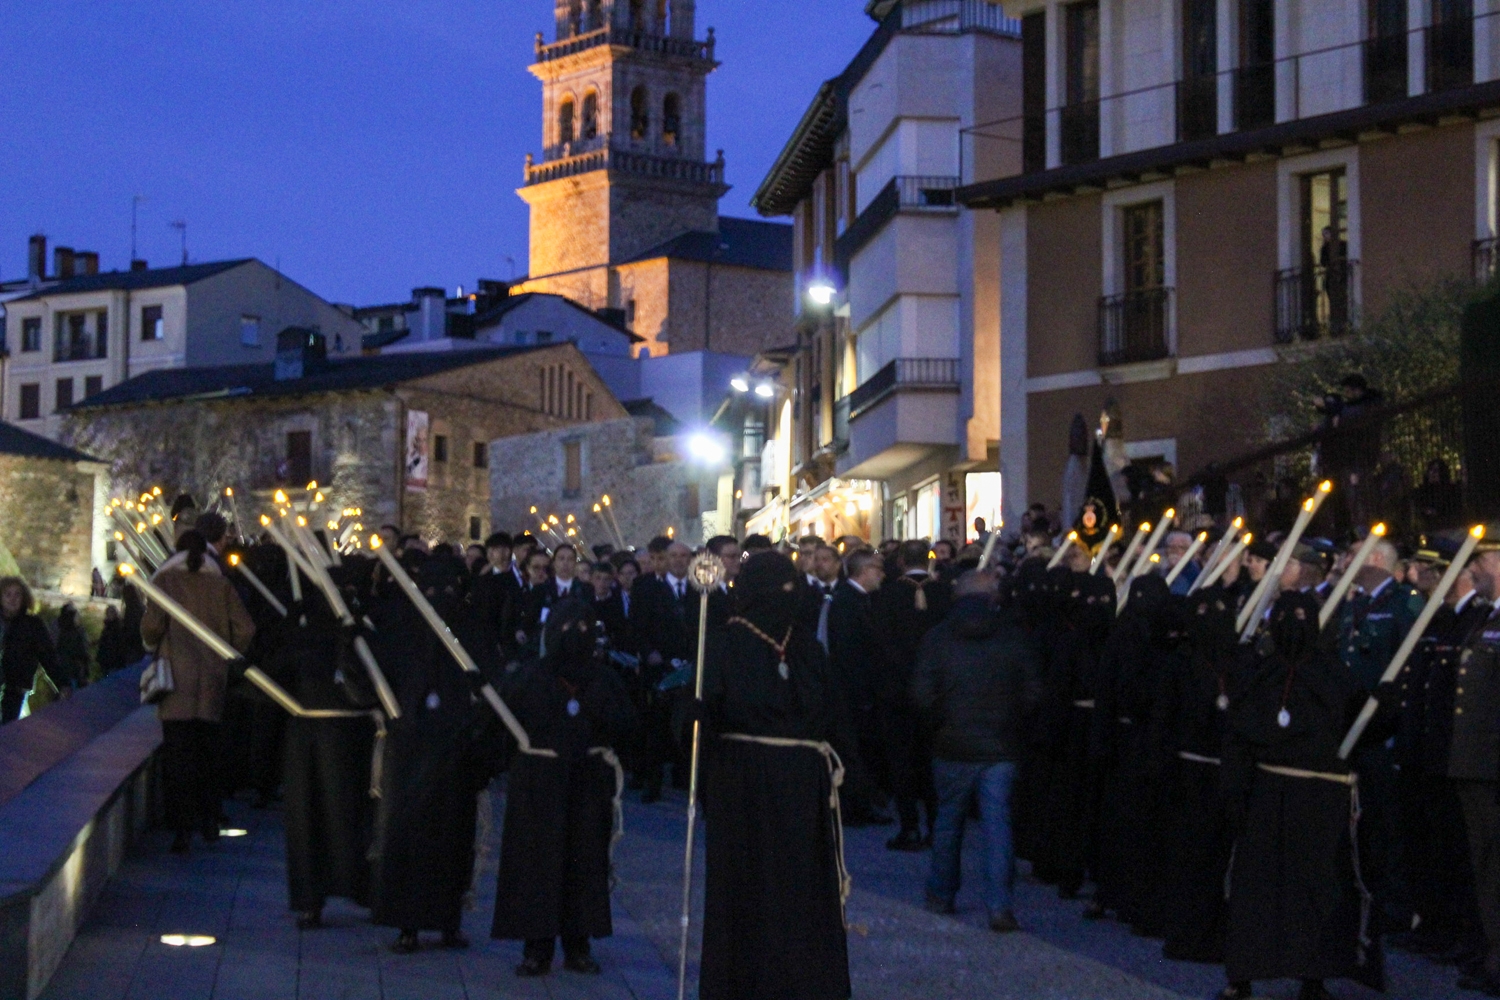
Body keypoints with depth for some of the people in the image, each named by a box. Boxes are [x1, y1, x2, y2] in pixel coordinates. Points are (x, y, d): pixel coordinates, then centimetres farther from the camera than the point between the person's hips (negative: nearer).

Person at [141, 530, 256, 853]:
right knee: (207, 751, 16)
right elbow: (244, 630, 0)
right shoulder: (221, 583, 6)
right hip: (213, 679, 3)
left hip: (177, 678, -3)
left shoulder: (166, 579, -1)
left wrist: (153, 645, 11)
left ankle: (182, 828, -10)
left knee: (178, 753, -3)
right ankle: (209, 822, 20)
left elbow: (152, 625, -11)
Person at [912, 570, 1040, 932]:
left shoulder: (937, 637, -4)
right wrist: (1014, 726, 10)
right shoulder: (1014, 637, -2)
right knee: (997, 821, -1)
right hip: (1001, 749, 0)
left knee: (948, 820, 15)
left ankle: (941, 895, 27)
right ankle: (999, 905, -10)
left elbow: (923, 694, -9)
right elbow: (1032, 692, -4)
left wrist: (937, 726, 7)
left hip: (953, 747, 0)